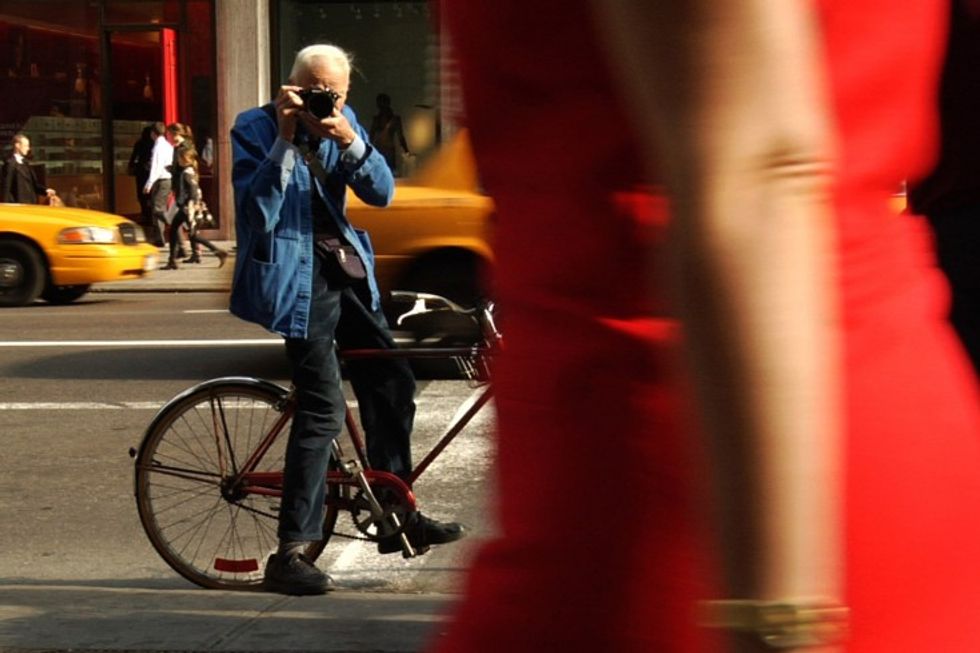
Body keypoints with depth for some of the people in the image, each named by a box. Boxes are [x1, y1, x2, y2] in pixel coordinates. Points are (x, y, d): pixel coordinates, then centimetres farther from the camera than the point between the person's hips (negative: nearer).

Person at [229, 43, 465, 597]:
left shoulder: (345, 123, 7)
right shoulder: (255, 129, -9)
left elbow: (381, 193, -2)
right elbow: (259, 214, -20)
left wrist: (349, 141, -19)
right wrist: (285, 140, -26)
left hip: (344, 270, 7)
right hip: (294, 277, -7)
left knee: (393, 384, 12)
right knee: (323, 410, -16)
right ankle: (290, 555, -12)